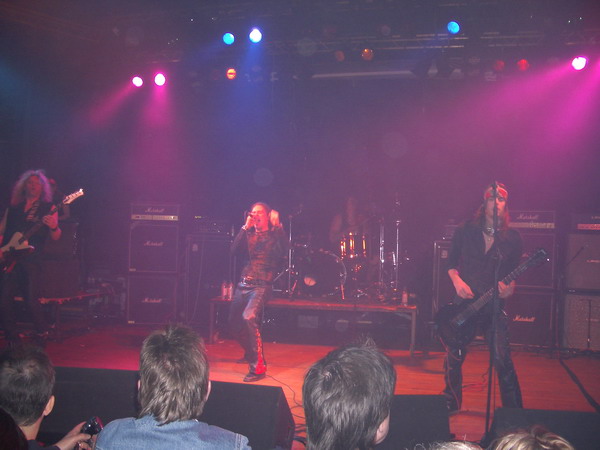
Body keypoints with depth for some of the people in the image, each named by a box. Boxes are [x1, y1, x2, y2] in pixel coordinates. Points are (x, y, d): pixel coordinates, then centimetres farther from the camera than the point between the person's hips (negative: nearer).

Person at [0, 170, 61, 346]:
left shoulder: (48, 208, 6)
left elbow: (56, 237, -2)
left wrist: (53, 227, -24)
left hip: (31, 260, -3)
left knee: (32, 301, -11)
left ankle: (42, 335, 11)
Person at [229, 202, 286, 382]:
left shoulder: (274, 234, 0)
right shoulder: (250, 234, 13)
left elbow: (283, 250, -21)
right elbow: (234, 249, -3)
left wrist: (277, 225, -24)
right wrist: (245, 227, -6)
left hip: (262, 286, -6)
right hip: (244, 284, 6)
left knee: (248, 318, -28)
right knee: (233, 324, 14)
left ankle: (258, 367, -22)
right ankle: (250, 353, 42)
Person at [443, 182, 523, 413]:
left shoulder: (512, 238, 3)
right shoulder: (465, 231, 3)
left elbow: (515, 271, 7)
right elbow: (451, 262, 9)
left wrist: (509, 288, -13)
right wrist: (457, 282, -8)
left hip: (493, 305, -1)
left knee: (503, 360, -9)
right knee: (454, 357, 6)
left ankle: (514, 411, 8)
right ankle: (450, 406, 26)